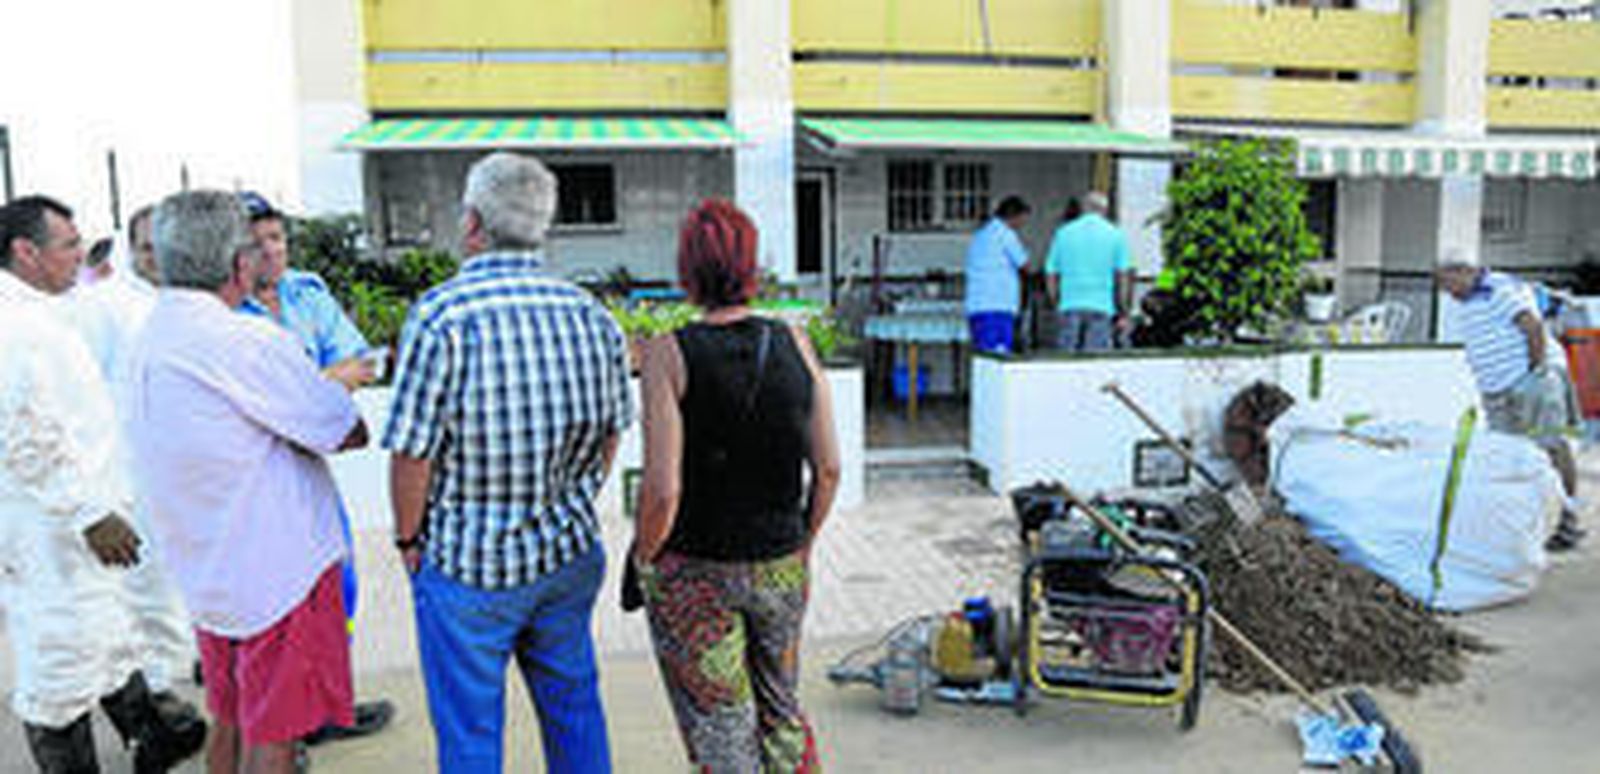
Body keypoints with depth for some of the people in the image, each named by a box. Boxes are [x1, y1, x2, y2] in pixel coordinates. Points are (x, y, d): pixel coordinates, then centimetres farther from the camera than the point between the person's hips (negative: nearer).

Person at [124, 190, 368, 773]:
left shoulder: (149, 339, 6)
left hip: (205, 573, 8)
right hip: (279, 571, -8)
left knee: (231, 721, 21)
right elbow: (351, 434, -16)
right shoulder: (245, 342, -22)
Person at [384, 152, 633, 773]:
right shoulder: (591, 314, -2)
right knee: (574, 708, 20)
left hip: (467, 563, -4)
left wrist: (408, 538, 0)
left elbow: (414, 453, -16)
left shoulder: (441, 314, -19)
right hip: (569, 557, 5)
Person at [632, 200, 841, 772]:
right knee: (781, 715, 25)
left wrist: (645, 559, -1)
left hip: (693, 573, -3)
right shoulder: (794, 343, -5)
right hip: (781, 569, 4)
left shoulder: (669, 352, -16)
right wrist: (801, 546, 13)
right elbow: (828, 470, -2)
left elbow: (663, 491, -19)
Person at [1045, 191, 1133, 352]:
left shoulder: (1064, 232, 8)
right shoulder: (1115, 234, 4)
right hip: (1102, 307, -2)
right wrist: (1123, 314, 2)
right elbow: (1123, 276, -1)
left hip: (1070, 305, 2)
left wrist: (1056, 303, 18)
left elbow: (1051, 273, 8)